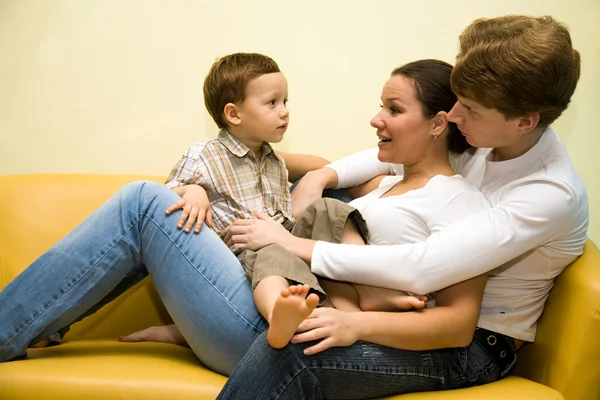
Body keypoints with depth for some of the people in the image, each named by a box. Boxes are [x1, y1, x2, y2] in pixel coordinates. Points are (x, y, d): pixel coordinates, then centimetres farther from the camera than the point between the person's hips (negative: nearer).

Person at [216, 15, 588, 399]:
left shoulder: (551, 194, -28)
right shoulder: (488, 137, -6)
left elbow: (420, 269, -35)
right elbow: (391, 156, 10)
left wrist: (296, 247, -30)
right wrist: (322, 176, -9)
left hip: (475, 343, -8)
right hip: (434, 294, 8)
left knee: (289, 353, -31)